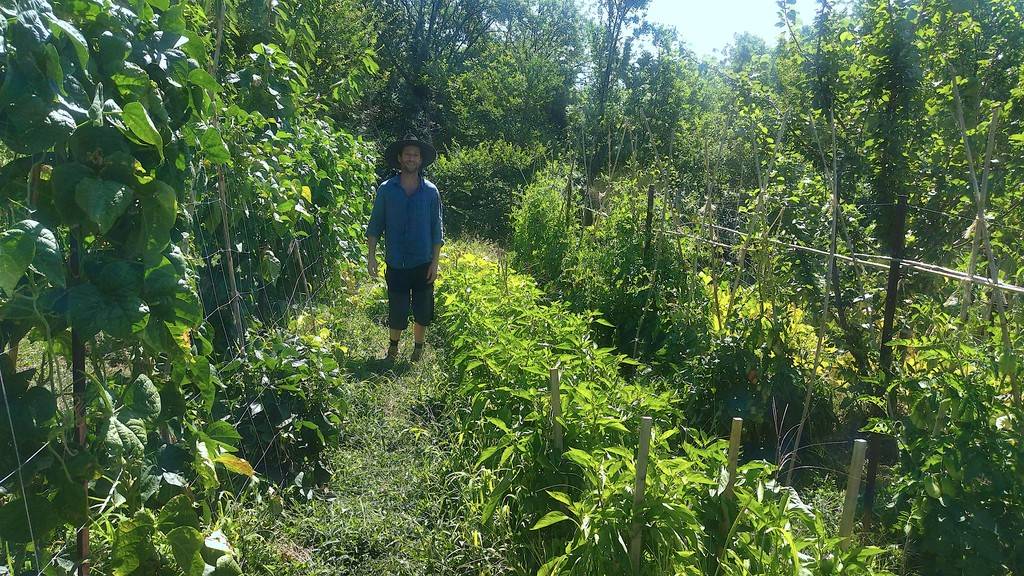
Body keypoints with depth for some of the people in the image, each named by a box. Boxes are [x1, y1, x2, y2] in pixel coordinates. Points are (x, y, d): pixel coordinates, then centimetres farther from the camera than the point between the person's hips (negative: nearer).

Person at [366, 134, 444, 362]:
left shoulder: (430, 191, 1)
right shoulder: (386, 189, 0)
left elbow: (437, 228, 3)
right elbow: (375, 224, 4)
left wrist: (435, 262, -1)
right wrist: (371, 256, -3)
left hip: (423, 264, 1)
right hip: (396, 264, -1)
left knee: (422, 311, 8)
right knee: (397, 311, 4)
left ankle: (418, 350, 28)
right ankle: (393, 347, 28)